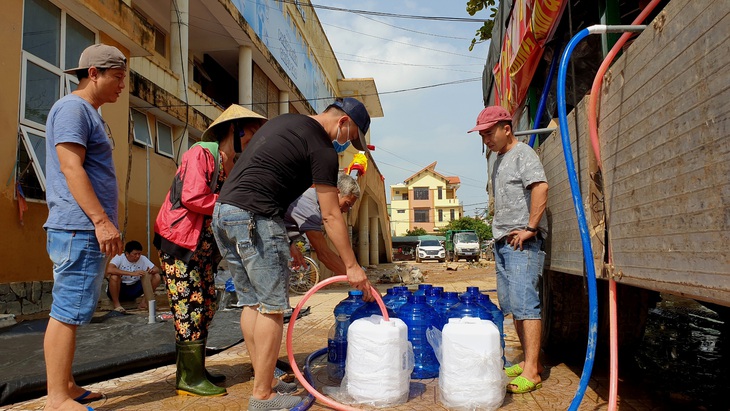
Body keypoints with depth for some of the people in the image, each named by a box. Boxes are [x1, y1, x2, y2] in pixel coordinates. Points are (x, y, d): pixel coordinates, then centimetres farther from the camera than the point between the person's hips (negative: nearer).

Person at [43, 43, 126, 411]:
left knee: (72, 312, 13)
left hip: (87, 229, 10)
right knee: (67, 312, -7)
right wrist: (102, 220, -22)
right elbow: (70, 168, -18)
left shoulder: (88, 113, 23)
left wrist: (102, 222, 22)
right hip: (79, 228, -10)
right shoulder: (72, 108, -7)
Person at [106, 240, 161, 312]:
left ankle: (143, 302, -7)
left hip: (133, 289, 3)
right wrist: (132, 273, -43)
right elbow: (109, 270, -37)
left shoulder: (143, 259, -6)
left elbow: (157, 269, -3)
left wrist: (152, 271, -29)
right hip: (118, 290, -3)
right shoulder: (119, 258, -18)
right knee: (114, 276, -35)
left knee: (156, 277, -14)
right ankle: (116, 304, -17)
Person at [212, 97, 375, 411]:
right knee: (273, 307, -1)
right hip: (254, 217, -9)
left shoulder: (283, 122, 21)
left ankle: (263, 378, 23)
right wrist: (352, 267, -2)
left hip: (222, 211, 10)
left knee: (251, 302, 15)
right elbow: (330, 215, -8)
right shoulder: (322, 147, -5)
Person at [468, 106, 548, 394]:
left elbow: (540, 187, -21)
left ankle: (531, 372, -9)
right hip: (502, 241, 10)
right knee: (511, 305, 10)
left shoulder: (523, 154, -6)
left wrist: (530, 228, -20)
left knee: (524, 302, -12)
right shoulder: (499, 160, 21)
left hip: (522, 242, -9)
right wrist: (500, 233, 16)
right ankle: (530, 361, 19)